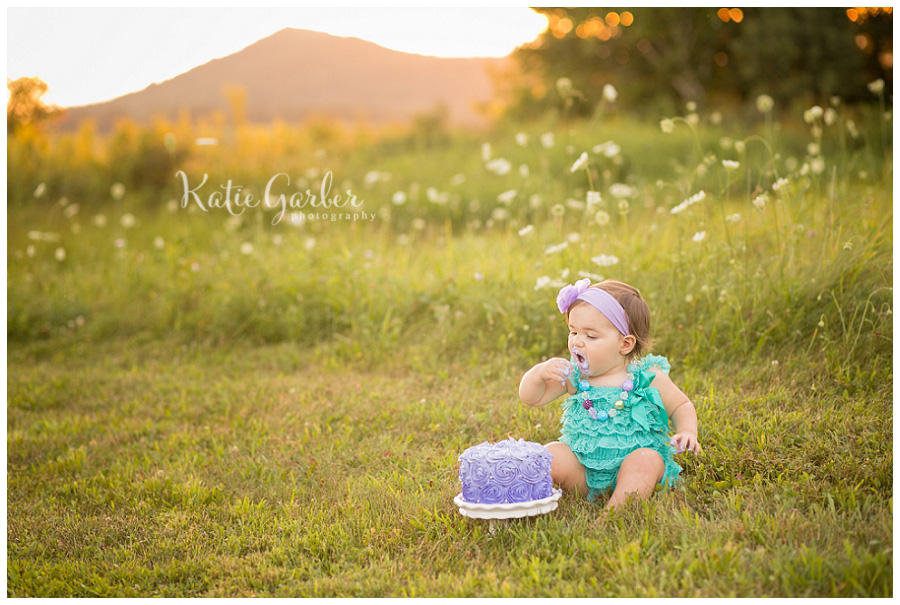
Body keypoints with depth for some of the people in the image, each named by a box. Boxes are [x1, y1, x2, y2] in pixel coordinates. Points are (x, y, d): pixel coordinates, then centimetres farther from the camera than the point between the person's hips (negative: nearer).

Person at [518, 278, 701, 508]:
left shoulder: (648, 378, -4)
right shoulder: (573, 376, 0)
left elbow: (681, 406, 9)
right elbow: (530, 397, 1)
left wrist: (687, 431, -12)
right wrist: (540, 373, -20)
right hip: (582, 470, 2)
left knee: (646, 460, -32)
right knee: (552, 455, -21)